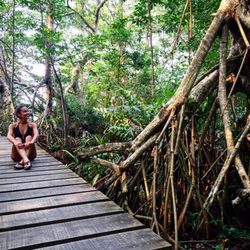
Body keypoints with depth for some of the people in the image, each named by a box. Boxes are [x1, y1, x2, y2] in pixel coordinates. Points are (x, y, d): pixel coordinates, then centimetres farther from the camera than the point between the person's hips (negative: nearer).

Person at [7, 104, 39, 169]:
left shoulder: (32, 125, 1)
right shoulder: (13, 126, 2)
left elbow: (36, 134, -19)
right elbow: (9, 136, -17)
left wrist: (31, 142, -41)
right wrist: (15, 142, -40)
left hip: (30, 155, 0)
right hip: (17, 156, 0)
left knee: (29, 137, -22)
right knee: (17, 139, -24)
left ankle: (22, 161, -45)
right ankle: (26, 160, -52)